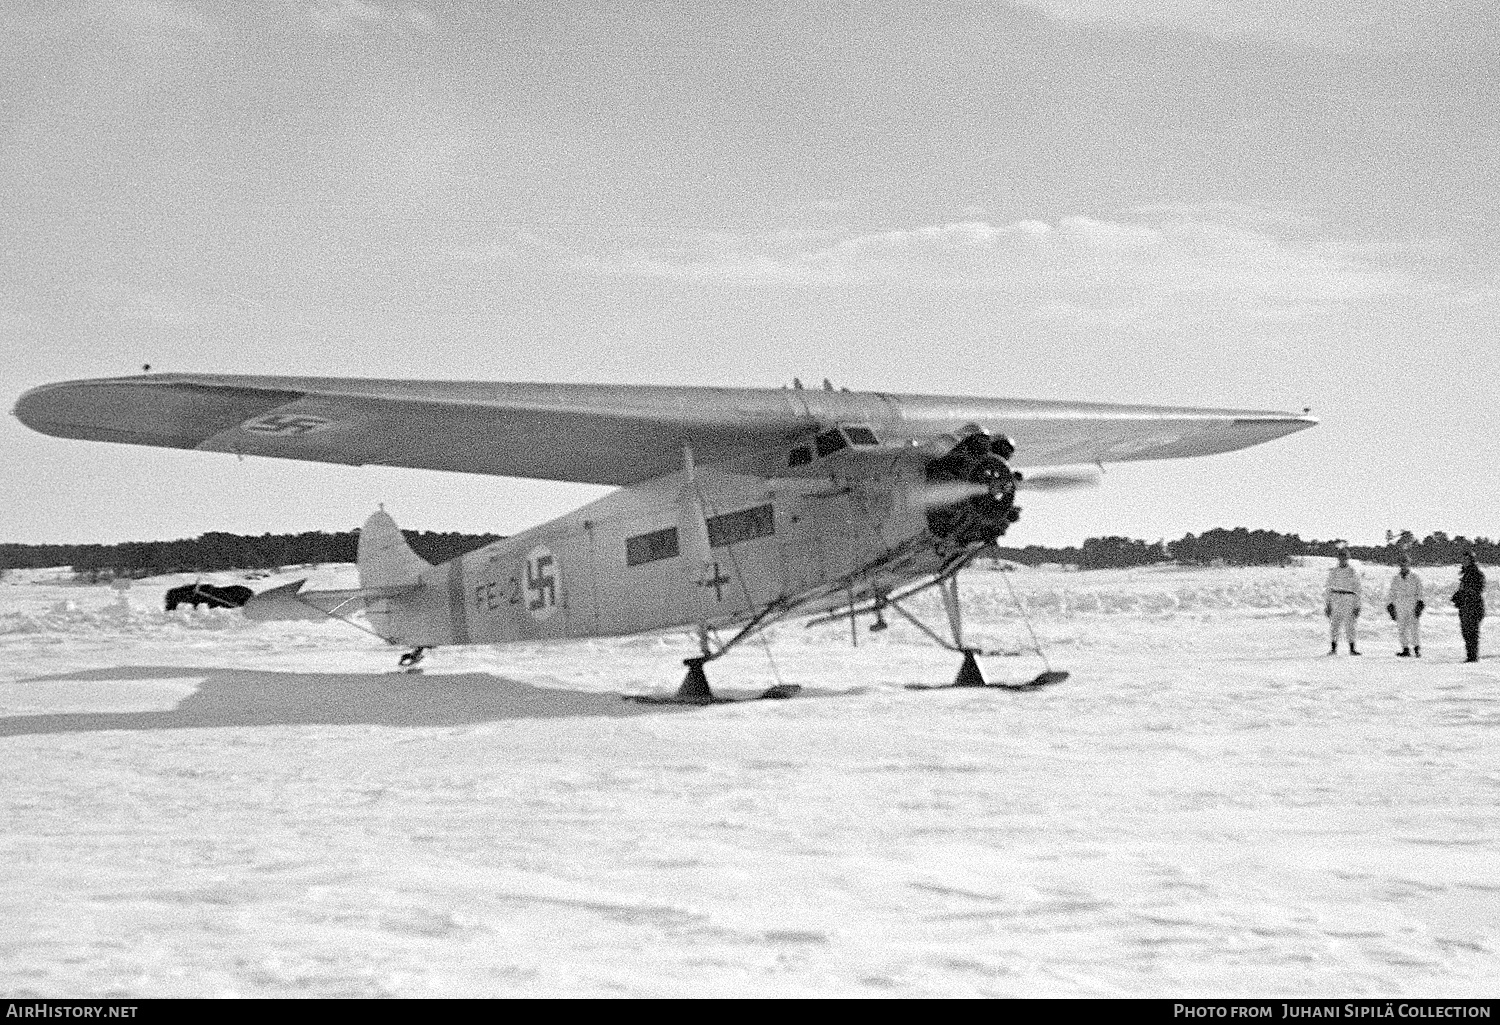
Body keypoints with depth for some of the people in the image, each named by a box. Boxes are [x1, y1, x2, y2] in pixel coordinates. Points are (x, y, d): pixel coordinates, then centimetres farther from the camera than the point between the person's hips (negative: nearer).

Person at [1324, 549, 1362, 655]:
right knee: (1334, 625, -3)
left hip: (1348, 599, -2)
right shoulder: (1333, 572, 12)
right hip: (1335, 598, 2)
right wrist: (1327, 604, 7)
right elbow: (1328, 589, 13)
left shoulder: (1353, 572, 5)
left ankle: (1352, 649, -1)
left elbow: (1357, 590, 5)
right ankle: (1333, 648, 1)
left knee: (1349, 626, -6)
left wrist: (1357, 606, -2)